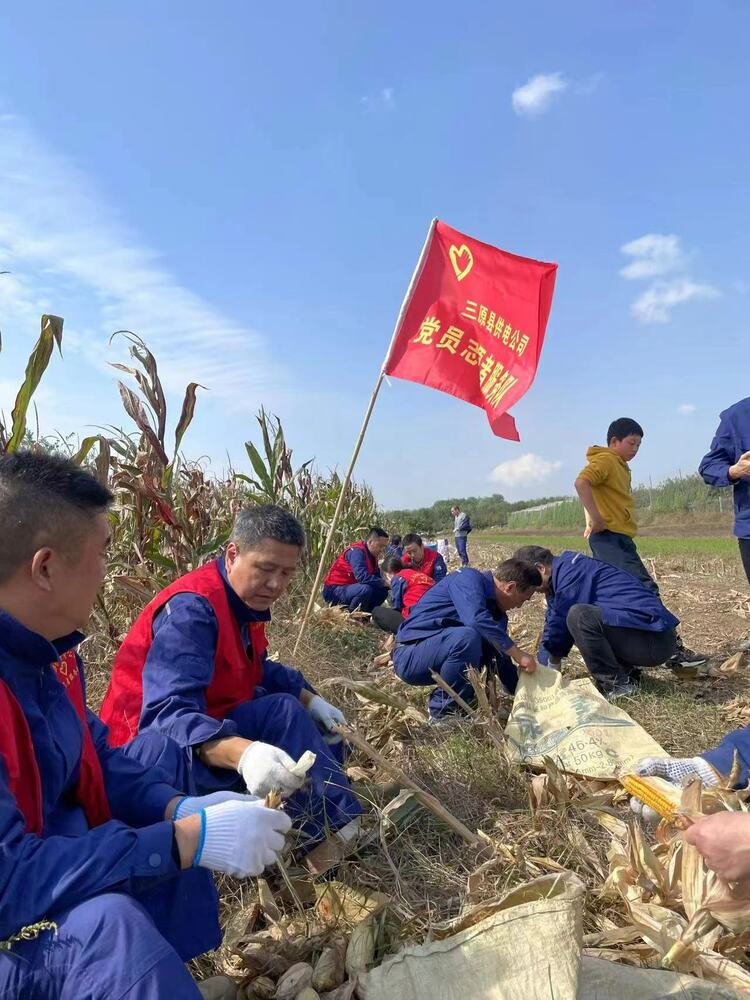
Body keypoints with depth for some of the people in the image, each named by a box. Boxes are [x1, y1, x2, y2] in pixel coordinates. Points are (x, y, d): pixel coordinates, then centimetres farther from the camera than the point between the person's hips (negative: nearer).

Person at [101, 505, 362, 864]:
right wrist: (242, 753, -55)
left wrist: (310, 700, 0)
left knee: (324, 731, 11)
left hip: (210, 727, 10)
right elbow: (169, 715, -39)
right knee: (280, 712, -30)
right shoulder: (192, 608, -28)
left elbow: (259, 670, 15)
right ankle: (343, 832, -18)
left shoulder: (248, 601, 2)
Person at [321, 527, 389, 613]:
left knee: (382, 591, 2)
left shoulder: (371, 555, 9)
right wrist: (383, 582, -25)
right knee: (365, 589, -32)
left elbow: (376, 576, 8)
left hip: (349, 588, 9)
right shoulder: (357, 551, -19)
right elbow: (362, 577, -31)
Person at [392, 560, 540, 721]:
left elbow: (503, 662, 13)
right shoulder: (469, 579, -16)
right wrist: (519, 654, -28)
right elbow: (477, 619, -35)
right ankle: (442, 713, -14)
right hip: (409, 658, -8)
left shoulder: (497, 612, 8)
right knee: (467, 637, -32)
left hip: (436, 657, 8)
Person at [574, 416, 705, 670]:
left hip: (618, 538, 10)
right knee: (645, 589, -16)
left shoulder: (621, 466, 24)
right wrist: (595, 519, -27)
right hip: (610, 537, -10)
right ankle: (671, 649, -16)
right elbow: (581, 482, -25)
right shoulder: (605, 460, -7)